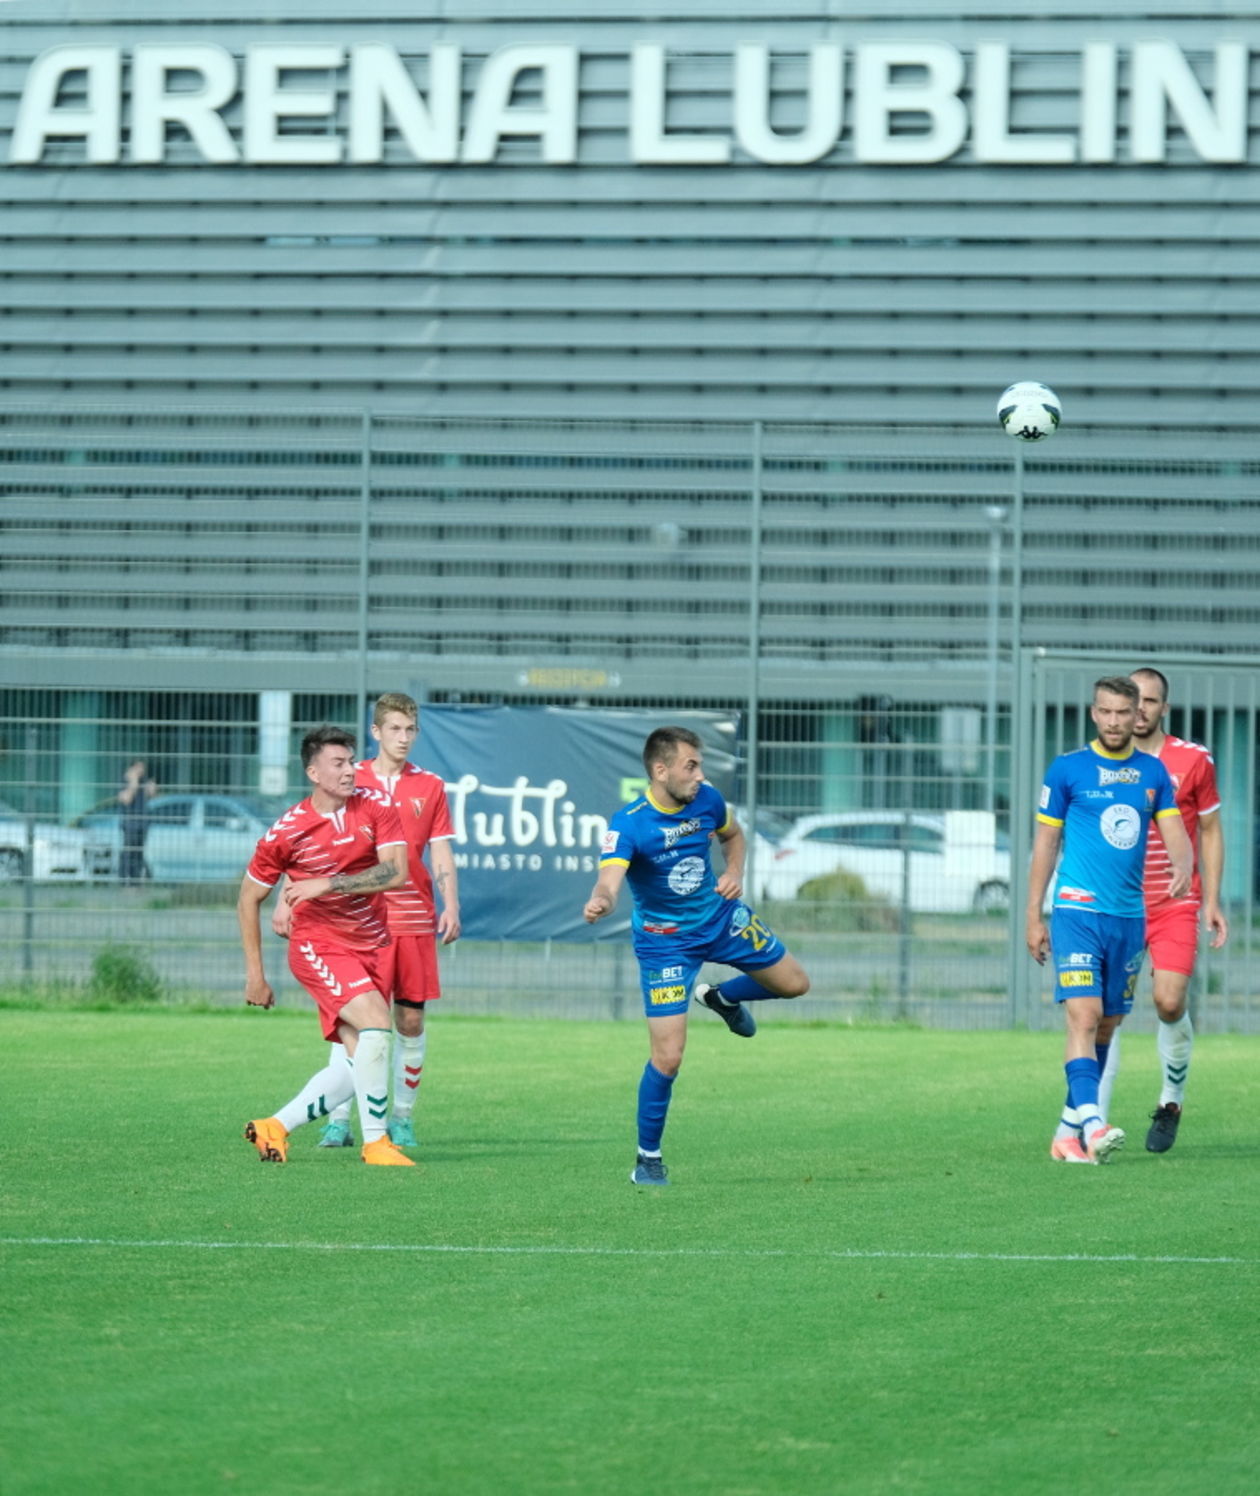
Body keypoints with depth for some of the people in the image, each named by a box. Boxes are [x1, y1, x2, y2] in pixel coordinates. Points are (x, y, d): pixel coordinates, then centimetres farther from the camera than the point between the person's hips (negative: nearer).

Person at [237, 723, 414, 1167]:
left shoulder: (376, 808, -5)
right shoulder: (286, 832, -11)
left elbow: (395, 872, -17)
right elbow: (249, 898, 0)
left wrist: (328, 884, -27)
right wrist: (255, 973, 1)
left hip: (373, 944, 5)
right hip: (319, 947, -5)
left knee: (359, 1063, 1)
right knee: (376, 1022, -25)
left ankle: (275, 1127, 15)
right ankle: (375, 1142, -18)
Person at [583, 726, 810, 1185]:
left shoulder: (707, 801, -11)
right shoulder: (628, 825, -28)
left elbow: (733, 836, 12)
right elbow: (609, 882, -43)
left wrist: (734, 873, -8)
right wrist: (598, 903, -67)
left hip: (720, 917, 6)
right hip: (665, 941, -6)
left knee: (794, 984, 15)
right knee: (667, 1056, -12)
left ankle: (721, 997, 43)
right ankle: (648, 1159, 6)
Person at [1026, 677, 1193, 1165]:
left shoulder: (1152, 771, 10)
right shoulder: (1067, 769, 0)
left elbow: (1175, 831, 6)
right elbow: (1045, 842, 3)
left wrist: (1183, 867, -18)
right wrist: (1033, 916, 1)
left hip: (1129, 917, 5)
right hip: (1078, 909, -5)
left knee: (1108, 1024, 8)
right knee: (1084, 1016, -18)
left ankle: (1068, 1129, 17)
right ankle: (1091, 1123, -28)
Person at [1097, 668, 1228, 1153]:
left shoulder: (1193, 760, 1)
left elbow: (1210, 831, 8)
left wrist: (1212, 902, 2)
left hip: (1175, 904, -1)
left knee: (1169, 1002, -14)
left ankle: (1171, 1101, 10)